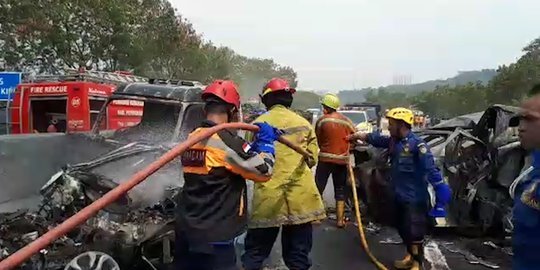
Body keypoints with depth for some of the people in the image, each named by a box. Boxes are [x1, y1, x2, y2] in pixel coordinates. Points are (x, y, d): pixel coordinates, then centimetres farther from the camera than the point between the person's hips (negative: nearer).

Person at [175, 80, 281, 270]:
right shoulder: (226, 142, -19)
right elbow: (263, 171, -11)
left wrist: (257, 143, 12)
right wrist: (266, 142, 2)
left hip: (185, 230, 8)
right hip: (214, 236, -8)